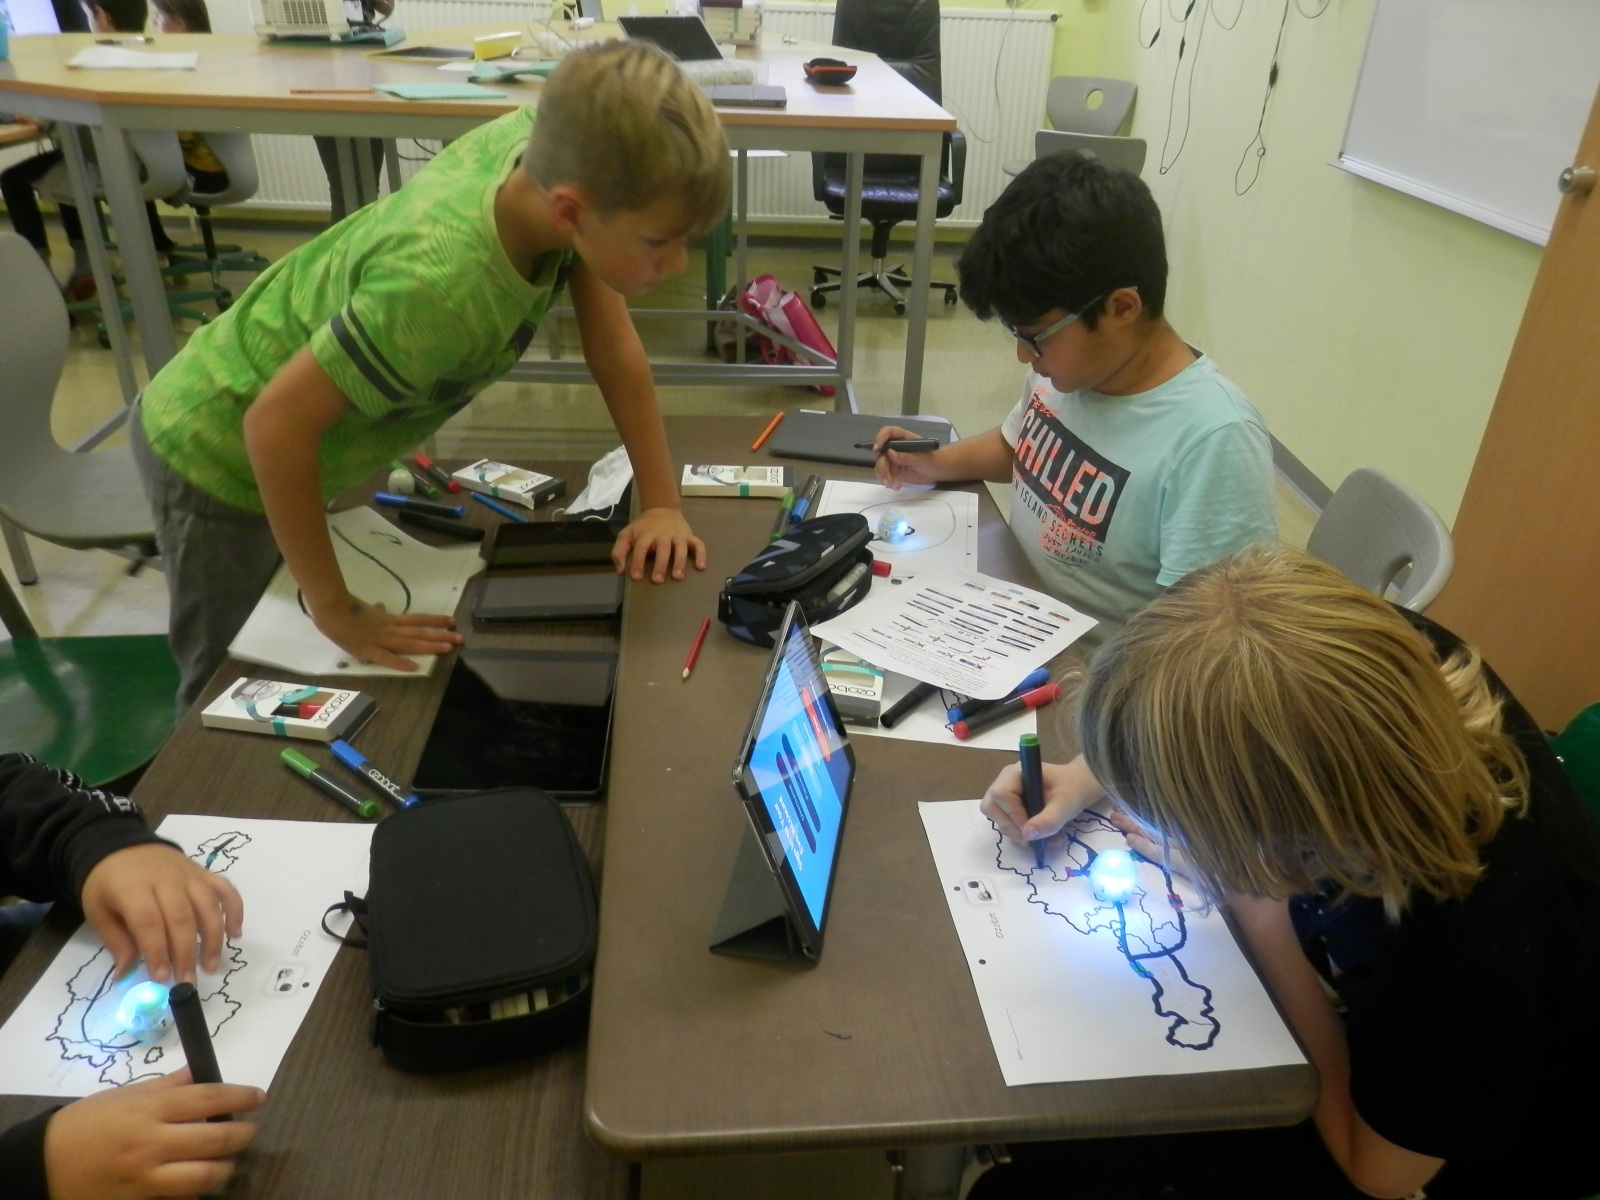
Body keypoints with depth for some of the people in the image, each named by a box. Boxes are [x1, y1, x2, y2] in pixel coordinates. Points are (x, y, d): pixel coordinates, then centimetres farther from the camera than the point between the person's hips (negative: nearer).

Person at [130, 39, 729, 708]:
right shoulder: (442, 287, -41)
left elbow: (614, 346, -11)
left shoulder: (545, 147, -21)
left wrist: (661, 502, -12)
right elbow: (276, 426, -32)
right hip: (218, 455, -6)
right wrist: (337, 611, -24)